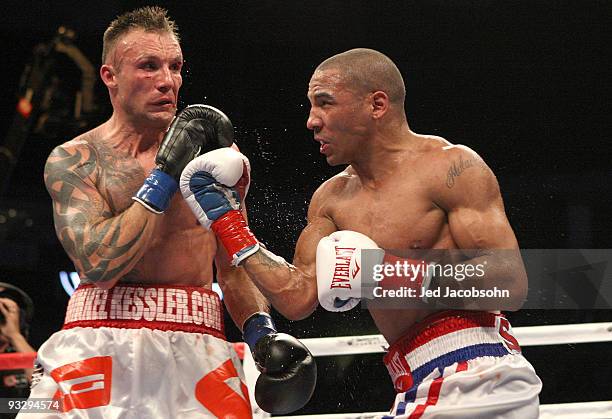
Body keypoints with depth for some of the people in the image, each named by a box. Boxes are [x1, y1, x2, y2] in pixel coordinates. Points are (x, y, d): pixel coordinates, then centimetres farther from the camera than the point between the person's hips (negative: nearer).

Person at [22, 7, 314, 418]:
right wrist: (166, 174, -10)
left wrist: (261, 330, -1)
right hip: (100, 341, -2)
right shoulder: (72, 160, 2)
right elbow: (97, 264, -13)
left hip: (197, 348, 2)